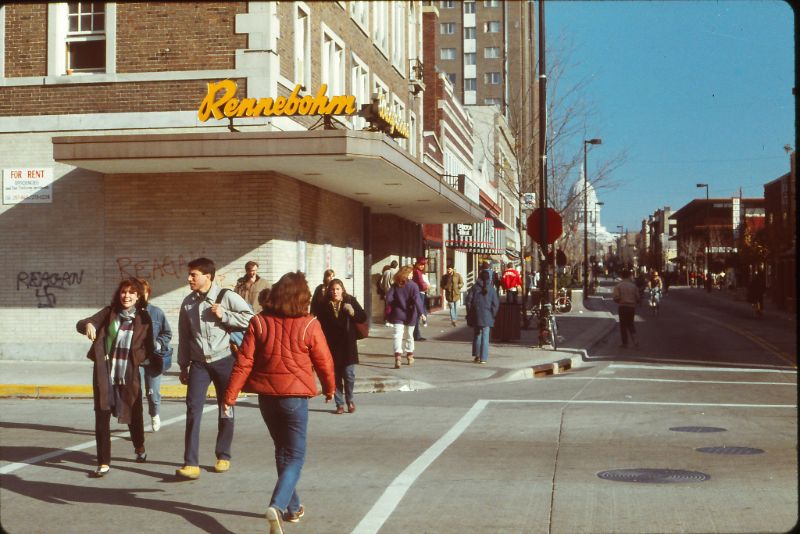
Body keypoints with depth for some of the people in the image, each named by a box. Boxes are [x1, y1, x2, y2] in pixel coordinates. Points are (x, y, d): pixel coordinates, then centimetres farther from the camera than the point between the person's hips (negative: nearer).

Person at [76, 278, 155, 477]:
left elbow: (148, 348, 4)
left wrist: (158, 363, -8)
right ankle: (104, 463, 2)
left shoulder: (143, 319, 0)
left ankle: (139, 448, 42)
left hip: (129, 375, 0)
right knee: (102, 416, -3)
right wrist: (88, 325, -28)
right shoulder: (109, 313, 3)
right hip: (104, 373, 1)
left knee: (133, 413, 12)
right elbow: (81, 324, -6)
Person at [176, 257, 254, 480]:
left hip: (223, 360, -3)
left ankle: (223, 456, 26)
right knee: (193, 409, -9)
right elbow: (184, 335, 12)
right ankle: (191, 463, -11)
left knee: (225, 410, 9)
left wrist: (224, 315, -19)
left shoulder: (226, 297, -8)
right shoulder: (188, 302, 7)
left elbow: (250, 318, -12)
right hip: (198, 362, 3)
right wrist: (183, 365, 12)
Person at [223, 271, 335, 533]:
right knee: (295, 456, 3)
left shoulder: (259, 322, -3)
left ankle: (293, 507, 32)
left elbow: (244, 361, -7)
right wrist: (329, 388, 17)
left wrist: (230, 395, -3)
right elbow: (324, 362, -1)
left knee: (282, 451, 21)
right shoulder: (309, 325, -9)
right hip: (295, 395, -4)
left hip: (266, 396, 4)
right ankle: (277, 506, -20)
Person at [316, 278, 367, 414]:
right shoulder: (325, 305, 0)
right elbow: (320, 324, 4)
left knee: (349, 374, -2)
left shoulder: (350, 301, 0)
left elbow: (363, 317, 0)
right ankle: (339, 404, 13)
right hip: (332, 345, 1)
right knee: (335, 376, 3)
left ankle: (350, 400, 19)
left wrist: (353, 312, -19)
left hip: (348, 344, -1)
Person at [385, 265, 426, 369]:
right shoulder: (413, 285, -9)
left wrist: (392, 306, 11)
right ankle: (410, 356, 29)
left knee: (397, 335, -4)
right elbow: (417, 299, -18)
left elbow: (388, 298, -6)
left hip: (397, 314, 1)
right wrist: (421, 312, -17)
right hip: (409, 315, -1)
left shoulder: (395, 285, -1)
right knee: (409, 335, 17)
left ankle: (398, 355, -24)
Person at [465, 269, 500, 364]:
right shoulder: (491, 289, -3)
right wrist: (493, 314, 9)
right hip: (487, 316, -1)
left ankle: (476, 355, 13)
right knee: (485, 336, 2)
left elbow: (468, 300, -3)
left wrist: (469, 313, 6)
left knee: (477, 334, 16)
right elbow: (495, 303, -2)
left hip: (476, 315, 1)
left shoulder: (474, 287, -2)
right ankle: (483, 358, -1)